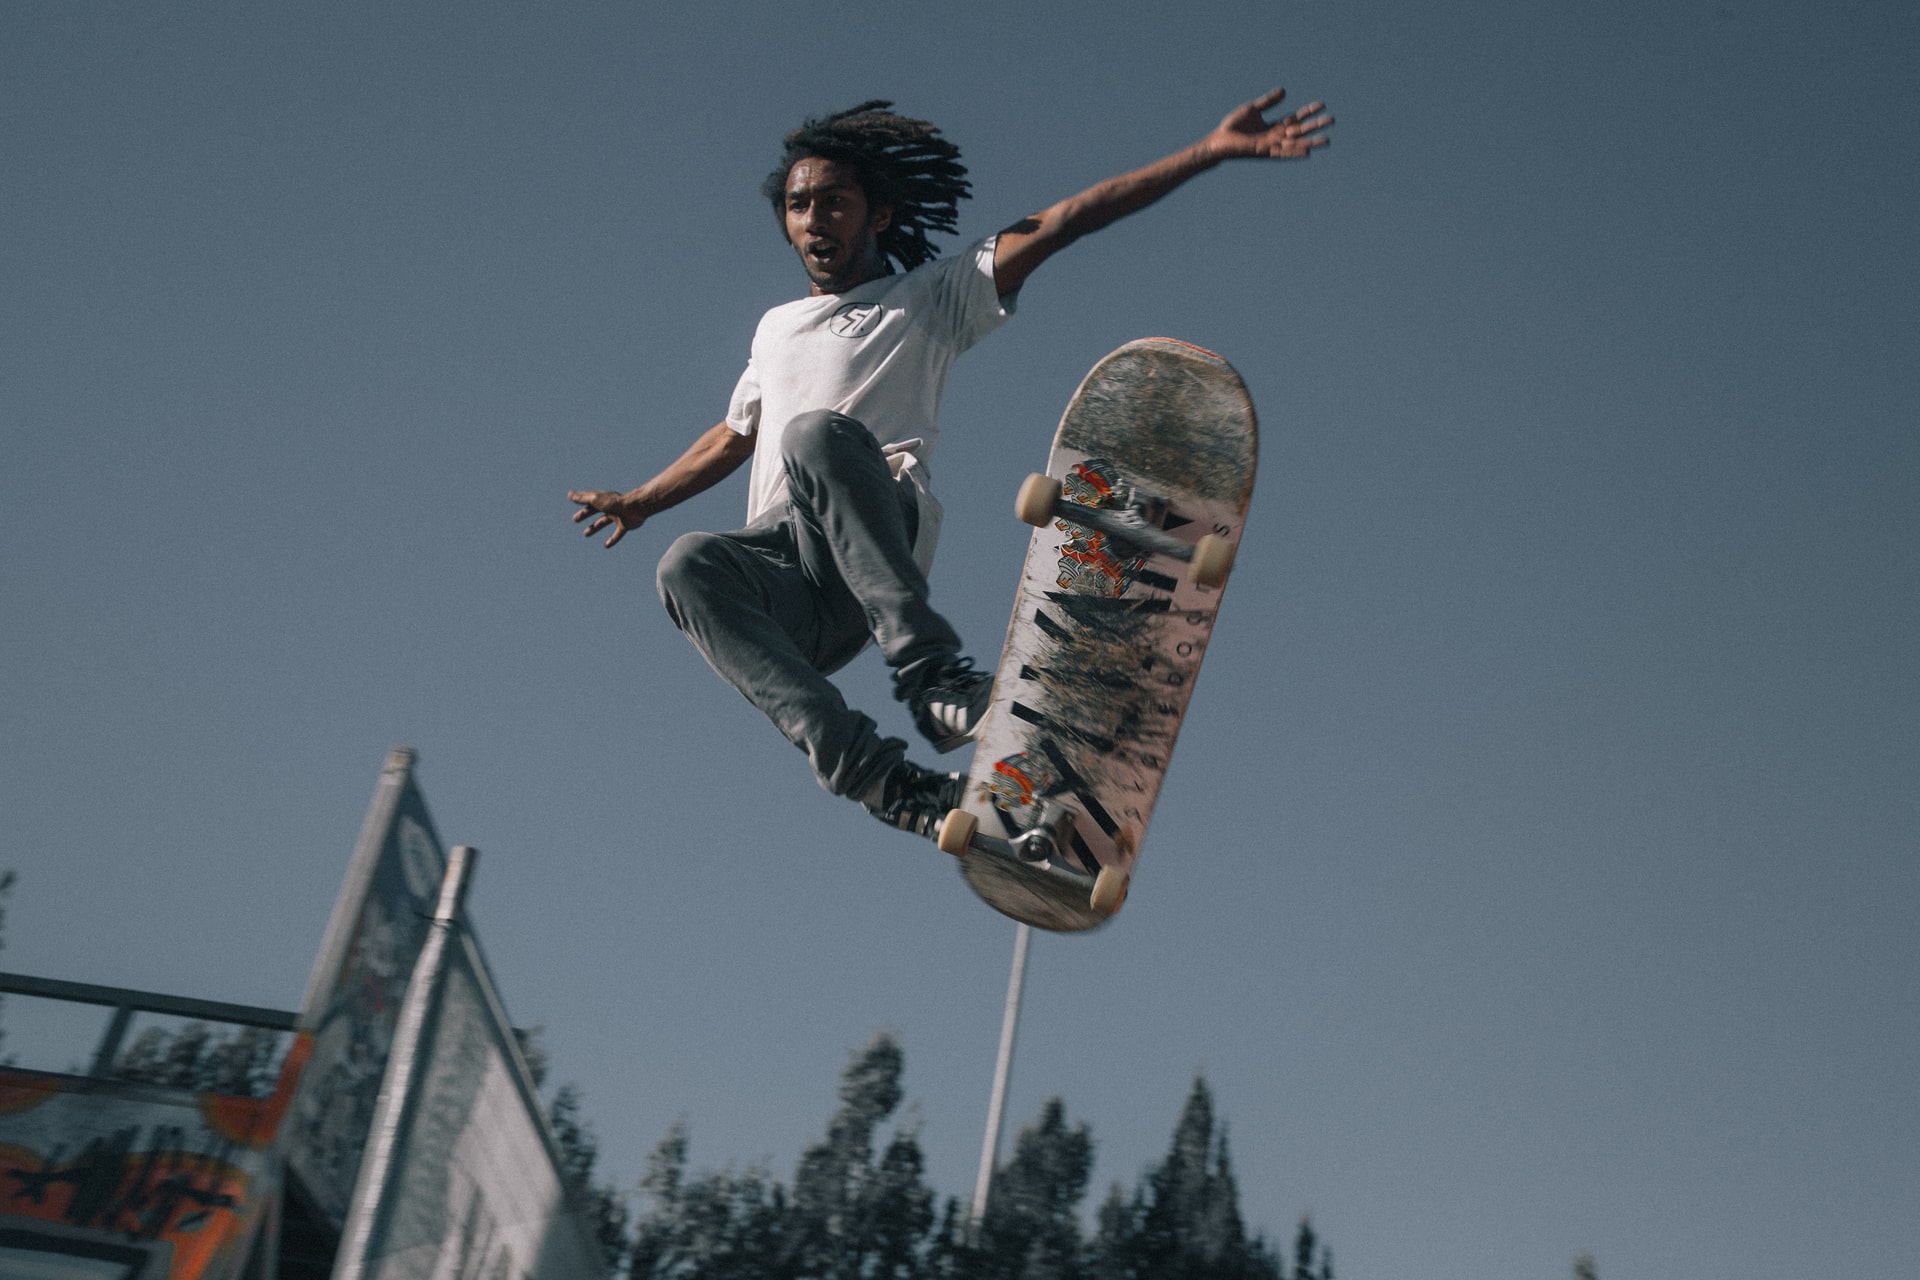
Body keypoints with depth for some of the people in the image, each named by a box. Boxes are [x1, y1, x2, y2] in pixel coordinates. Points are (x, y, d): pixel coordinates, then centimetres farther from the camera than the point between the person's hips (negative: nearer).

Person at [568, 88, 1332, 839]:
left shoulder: (928, 300, 17)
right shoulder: (776, 329, 32)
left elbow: (1062, 223, 8)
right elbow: (733, 437, 47)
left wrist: (1211, 152, 1)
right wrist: (642, 501, 51)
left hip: (882, 541, -4)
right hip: (787, 577, 4)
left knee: (819, 434, -35)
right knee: (688, 566, -32)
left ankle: (931, 675, -45)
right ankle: (869, 772, -42)